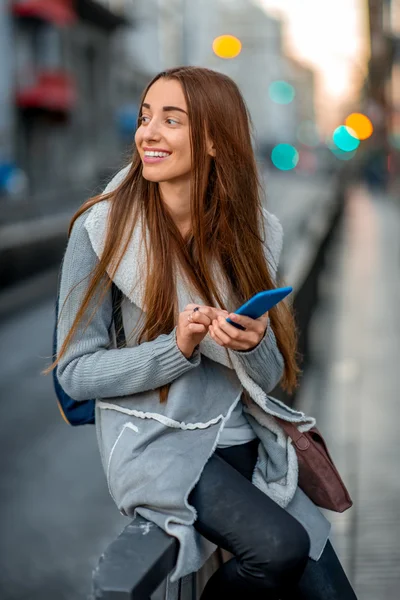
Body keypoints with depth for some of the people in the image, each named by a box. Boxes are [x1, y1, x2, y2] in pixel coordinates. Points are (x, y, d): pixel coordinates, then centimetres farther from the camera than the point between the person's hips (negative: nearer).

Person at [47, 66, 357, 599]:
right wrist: (178, 348, -22)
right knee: (280, 546, -25)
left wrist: (256, 344, -20)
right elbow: (75, 372, -8)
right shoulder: (101, 228, -10)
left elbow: (268, 377, 4)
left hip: (245, 441, 4)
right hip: (156, 441, -4)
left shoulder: (254, 230, 0)